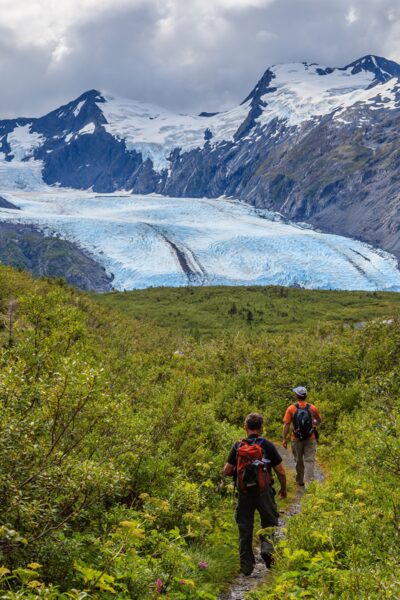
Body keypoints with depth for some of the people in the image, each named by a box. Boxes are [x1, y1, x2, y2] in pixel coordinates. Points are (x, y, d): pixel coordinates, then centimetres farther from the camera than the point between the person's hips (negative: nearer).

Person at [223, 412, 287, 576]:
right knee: (269, 523, 15)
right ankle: (267, 546, -11)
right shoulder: (267, 445, -4)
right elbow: (281, 472, -2)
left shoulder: (238, 446, 0)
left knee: (245, 529, 10)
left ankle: (246, 566, 13)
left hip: (244, 493, 2)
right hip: (264, 492, -1)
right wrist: (283, 489, 14)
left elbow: (226, 471, -2)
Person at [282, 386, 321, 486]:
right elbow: (318, 421, 8)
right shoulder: (313, 408, -5)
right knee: (309, 460, 1)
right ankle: (308, 481, -10)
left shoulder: (291, 409, -9)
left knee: (298, 460, 16)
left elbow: (286, 425, -10)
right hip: (310, 439, 0)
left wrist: (284, 439, -5)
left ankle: (300, 480, 29)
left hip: (296, 439, 0)